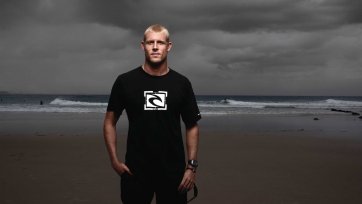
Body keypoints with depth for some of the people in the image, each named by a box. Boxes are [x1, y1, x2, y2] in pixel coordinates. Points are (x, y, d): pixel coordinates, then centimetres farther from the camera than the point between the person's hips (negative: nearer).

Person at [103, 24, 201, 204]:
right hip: (135, 170, -1)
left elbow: (192, 126, 4)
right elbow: (110, 122, 3)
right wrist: (114, 160, -7)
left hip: (173, 170, 1)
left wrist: (192, 166, -3)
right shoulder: (125, 81, -2)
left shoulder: (181, 83, 1)